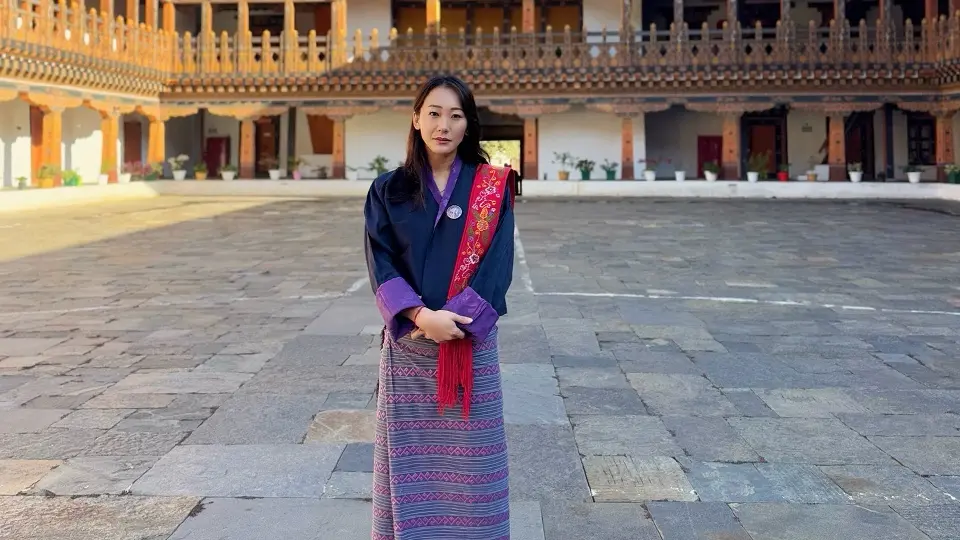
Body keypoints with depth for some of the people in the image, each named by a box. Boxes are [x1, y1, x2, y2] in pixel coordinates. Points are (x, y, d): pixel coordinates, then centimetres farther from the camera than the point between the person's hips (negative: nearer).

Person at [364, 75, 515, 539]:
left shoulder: (492, 187, 1)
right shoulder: (389, 190, 4)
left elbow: (497, 263, -6)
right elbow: (381, 263, -4)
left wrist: (453, 320, -17)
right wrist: (422, 317, -19)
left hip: (471, 340, -1)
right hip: (406, 341, 1)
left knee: (468, 454, 4)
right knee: (409, 454, 6)